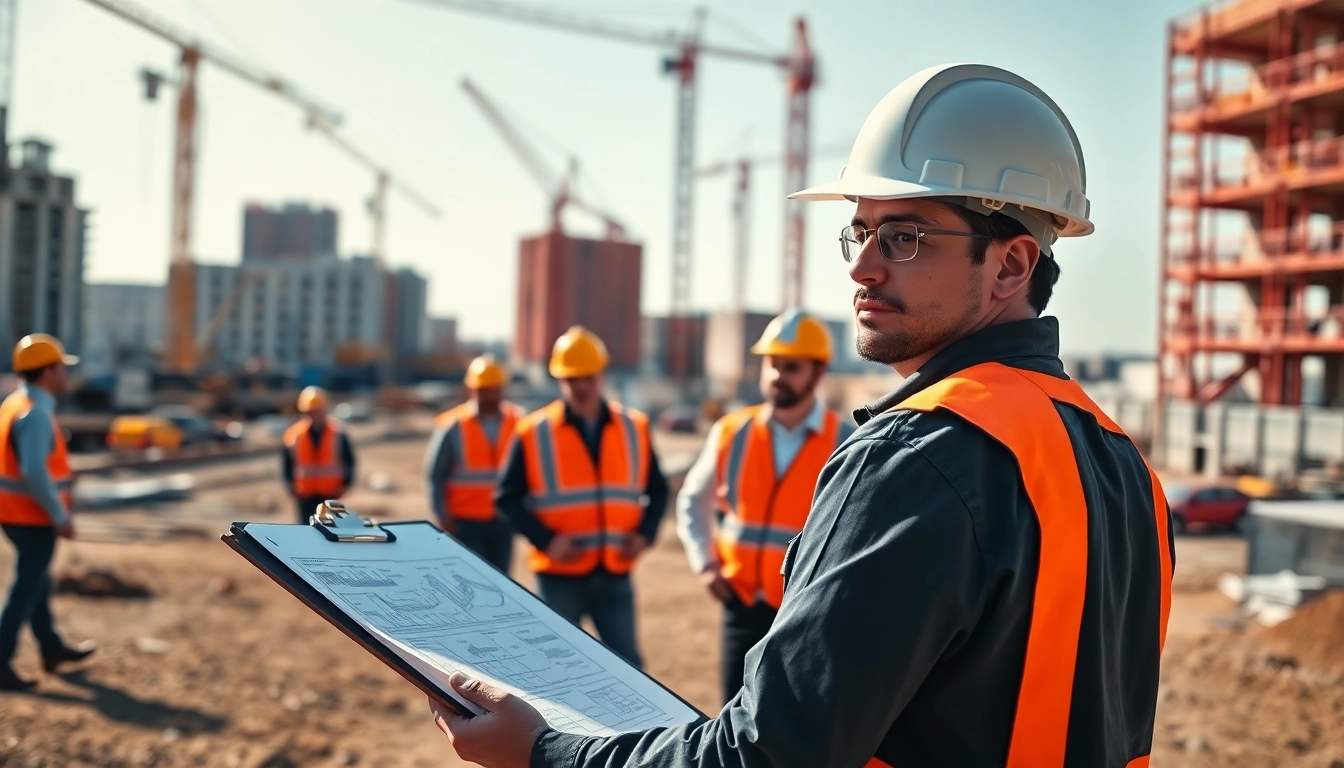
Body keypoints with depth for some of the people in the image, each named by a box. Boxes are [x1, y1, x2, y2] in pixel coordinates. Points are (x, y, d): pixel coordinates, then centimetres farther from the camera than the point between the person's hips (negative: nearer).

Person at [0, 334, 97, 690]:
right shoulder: (36, 413, -21)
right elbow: (34, 472, -28)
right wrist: (61, 517, -22)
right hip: (34, 517, -10)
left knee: (36, 581, 20)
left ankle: (52, 648, 34)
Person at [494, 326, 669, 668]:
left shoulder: (634, 428, 4)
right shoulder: (533, 433, -5)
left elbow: (657, 490, 12)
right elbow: (508, 498, -2)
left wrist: (644, 533, -5)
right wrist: (546, 540, -14)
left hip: (615, 575, 2)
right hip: (559, 576, -2)